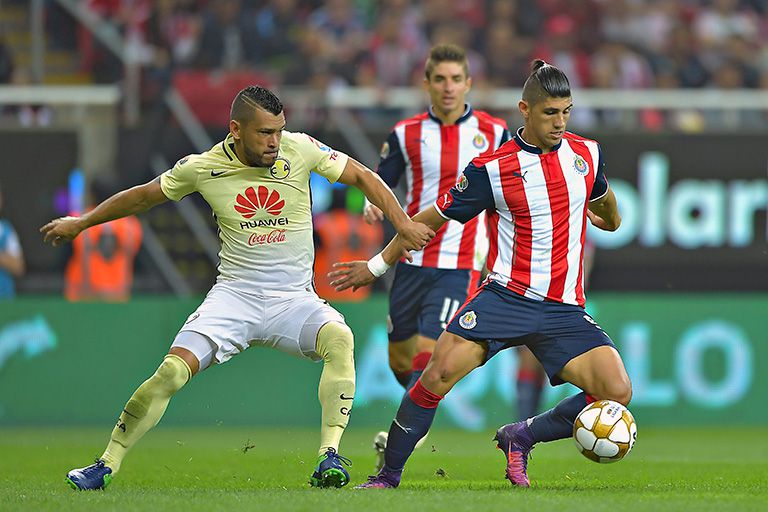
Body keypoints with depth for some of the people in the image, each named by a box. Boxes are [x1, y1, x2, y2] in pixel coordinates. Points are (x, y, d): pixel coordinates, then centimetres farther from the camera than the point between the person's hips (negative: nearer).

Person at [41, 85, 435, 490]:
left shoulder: (300, 149, -5)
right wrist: (80, 223, 22)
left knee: (339, 339, -32)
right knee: (173, 370, -20)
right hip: (234, 295, 0)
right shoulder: (202, 168, -3)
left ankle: (330, 456, -28)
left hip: (294, 299, 0)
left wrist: (403, 224, -1)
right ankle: (107, 464, -5)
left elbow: (361, 176, 7)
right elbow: (143, 197, 14)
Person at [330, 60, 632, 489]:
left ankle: (520, 438, 6)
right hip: (506, 296, -3)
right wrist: (378, 265, 12)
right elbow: (434, 217, 7)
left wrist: (611, 218, 52)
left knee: (618, 393, -15)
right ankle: (388, 475, -6)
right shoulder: (492, 169, -4)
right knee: (441, 371, -22)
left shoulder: (587, 153, 6)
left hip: (564, 309, 3)